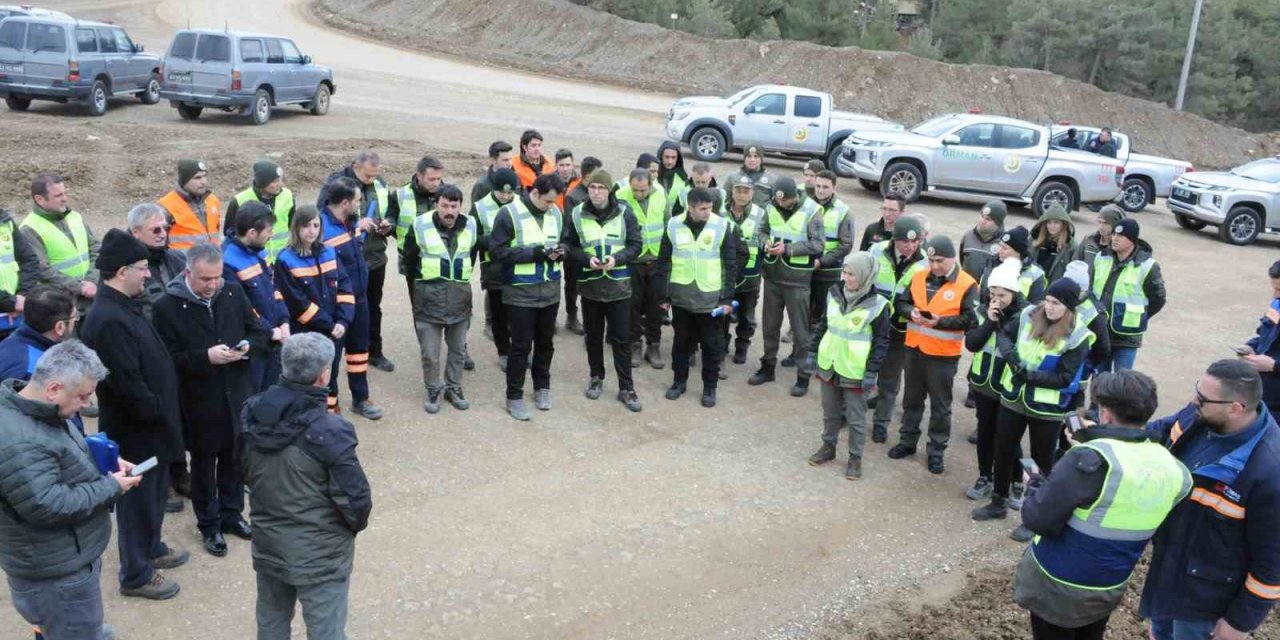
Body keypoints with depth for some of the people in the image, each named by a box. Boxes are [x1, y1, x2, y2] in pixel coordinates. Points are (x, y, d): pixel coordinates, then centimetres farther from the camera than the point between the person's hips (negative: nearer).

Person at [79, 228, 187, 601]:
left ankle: (151, 548, 44)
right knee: (138, 498, 6)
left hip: (148, 422, 10)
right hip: (134, 429, -10)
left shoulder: (124, 307, 5)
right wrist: (158, 413, -17)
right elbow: (126, 383, -29)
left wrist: (163, 412, 15)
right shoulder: (109, 320, -29)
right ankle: (135, 575, 23)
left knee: (155, 491, 25)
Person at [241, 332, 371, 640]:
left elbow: (243, 472, 8)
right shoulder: (329, 431, -28)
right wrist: (357, 523, 1)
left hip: (267, 545, 6)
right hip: (319, 555, -6)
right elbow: (355, 498, -20)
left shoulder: (251, 413, -8)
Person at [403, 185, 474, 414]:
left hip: (460, 295, 3)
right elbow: (409, 258, 3)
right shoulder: (421, 225, -12)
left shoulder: (470, 226, -2)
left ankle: (453, 388, 31)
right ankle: (433, 390, 22)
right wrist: (426, 275, 10)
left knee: (458, 348, 14)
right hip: (429, 296, -3)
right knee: (430, 352, 2)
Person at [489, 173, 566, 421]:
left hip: (550, 290, 5)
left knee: (545, 343, 17)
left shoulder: (556, 213, 3)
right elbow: (498, 251, -15)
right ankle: (514, 396, 14)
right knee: (521, 345, 2)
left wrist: (559, 251, -8)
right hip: (521, 292, -5)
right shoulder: (509, 214, -12)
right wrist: (534, 253, -22)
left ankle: (542, 387, 34)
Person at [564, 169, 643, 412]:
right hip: (590, 285, 1)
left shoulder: (624, 213, -6)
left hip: (619, 286, -1)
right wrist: (586, 259, -16)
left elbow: (636, 244, -2)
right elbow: (568, 246, 2)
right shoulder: (577, 214, -4)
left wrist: (617, 259, -19)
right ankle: (596, 377, 34)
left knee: (621, 339, 4)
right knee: (594, 336, 15)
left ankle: (626, 388, 13)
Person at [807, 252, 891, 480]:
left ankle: (855, 457, 22)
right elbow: (823, 325, 11)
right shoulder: (834, 294, -1)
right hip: (829, 365, 5)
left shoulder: (876, 305, -17)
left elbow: (882, 341, -11)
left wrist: (872, 372, -13)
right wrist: (813, 351, 12)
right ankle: (828, 446, 37)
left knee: (855, 417, 8)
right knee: (830, 412, 20)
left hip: (855, 372, -5)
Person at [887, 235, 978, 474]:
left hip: (943, 354, -4)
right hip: (915, 348, 5)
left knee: (940, 405, 8)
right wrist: (911, 311, -15)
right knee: (912, 399, 18)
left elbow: (969, 320, -15)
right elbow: (900, 301, 7)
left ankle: (936, 450, 20)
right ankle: (907, 441, 33)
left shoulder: (967, 284, -12)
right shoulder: (919, 277, 3)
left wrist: (940, 321, -27)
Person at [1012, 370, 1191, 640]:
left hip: (1058, 586, -5)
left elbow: (1038, 519, -26)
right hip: (1110, 587, 5)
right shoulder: (1172, 468, -8)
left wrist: (1035, 485, -6)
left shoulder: (1090, 459, -28)